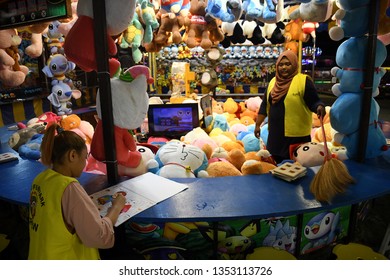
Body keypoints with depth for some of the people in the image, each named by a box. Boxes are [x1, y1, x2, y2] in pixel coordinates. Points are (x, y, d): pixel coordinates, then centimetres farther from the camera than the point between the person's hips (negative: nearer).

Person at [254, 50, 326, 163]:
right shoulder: (273, 81, 11)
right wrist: (257, 125, 15)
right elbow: (265, 105, 14)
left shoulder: (303, 80, -7)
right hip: (275, 133, 6)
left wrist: (319, 107, -32)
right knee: (277, 164, 16)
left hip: (296, 135, -5)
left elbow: (314, 102, -10)